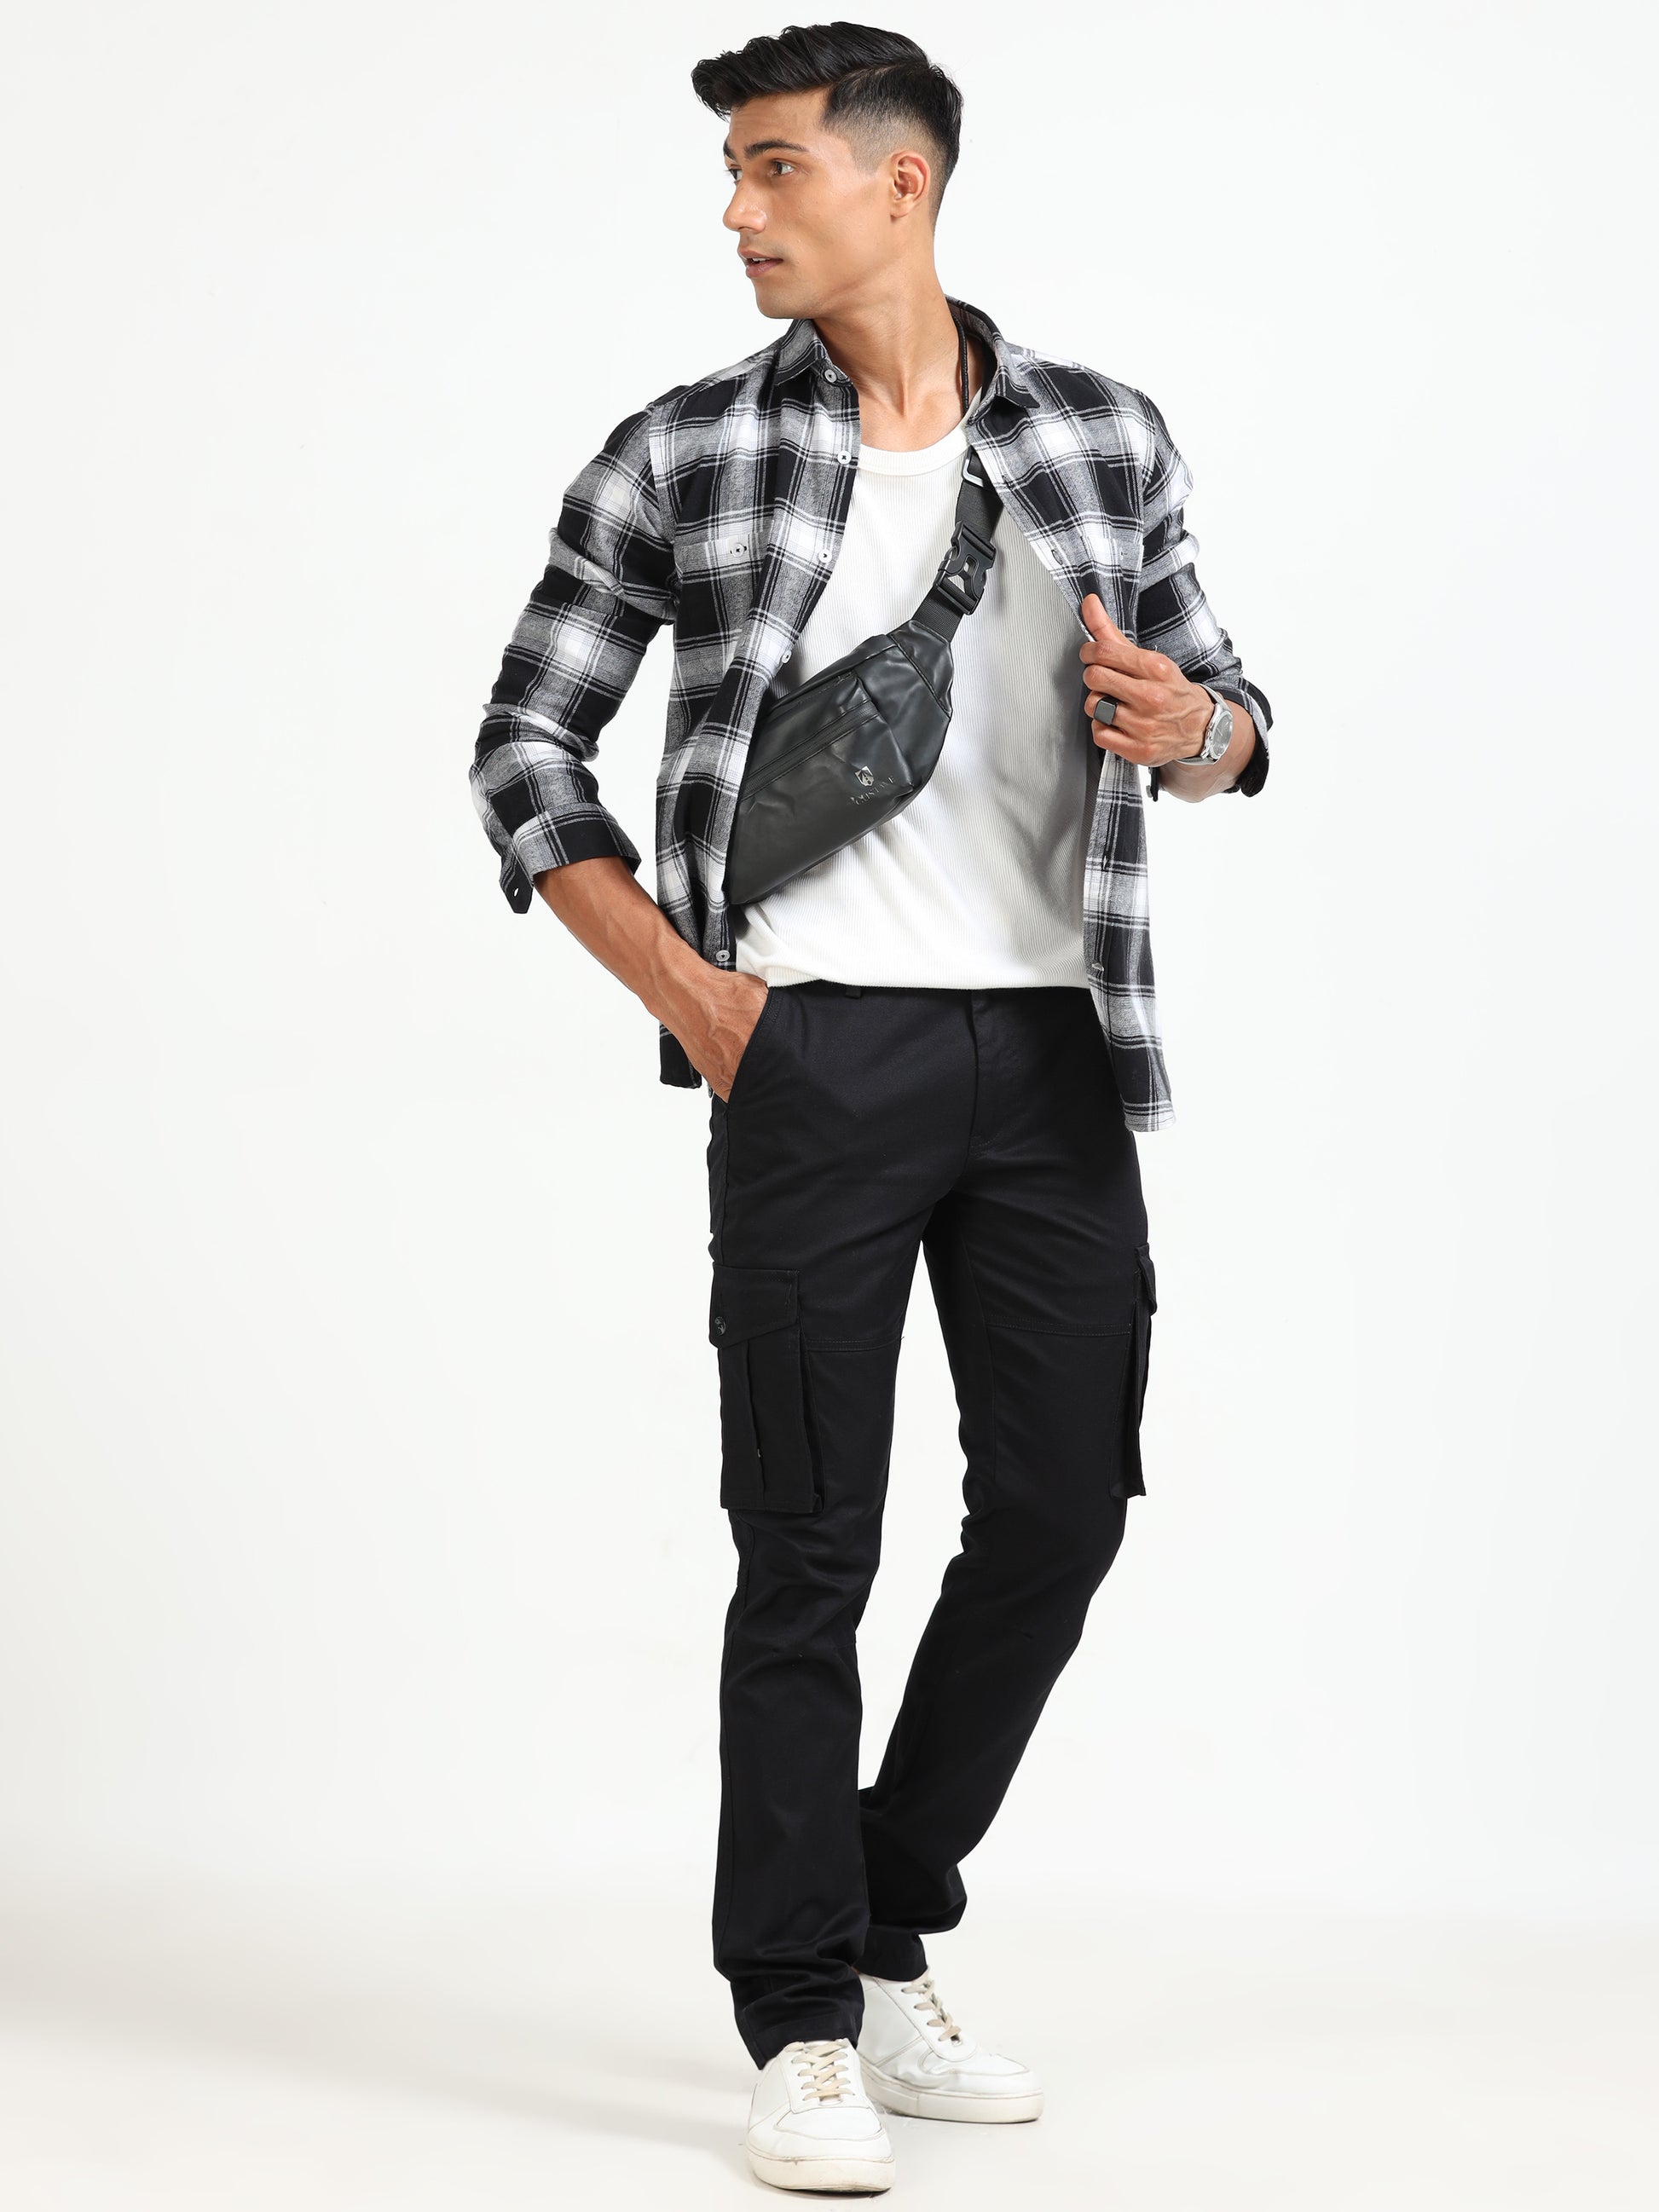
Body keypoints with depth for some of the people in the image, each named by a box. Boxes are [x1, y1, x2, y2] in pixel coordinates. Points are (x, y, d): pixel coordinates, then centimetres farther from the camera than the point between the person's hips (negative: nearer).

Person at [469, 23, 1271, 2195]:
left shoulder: (1105, 434, 7)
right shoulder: (682, 454, 1)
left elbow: (1218, 703, 17)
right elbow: (527, 752, 4)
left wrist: (1196, 728, -9)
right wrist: (686, 993, -6)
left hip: (1053, 1046, 3)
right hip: (818, 1047, -3)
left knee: (1059, 1511, 7)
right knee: (809, 1546, -1)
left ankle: (891, 1942, 26)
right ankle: (803, 2031, 9)